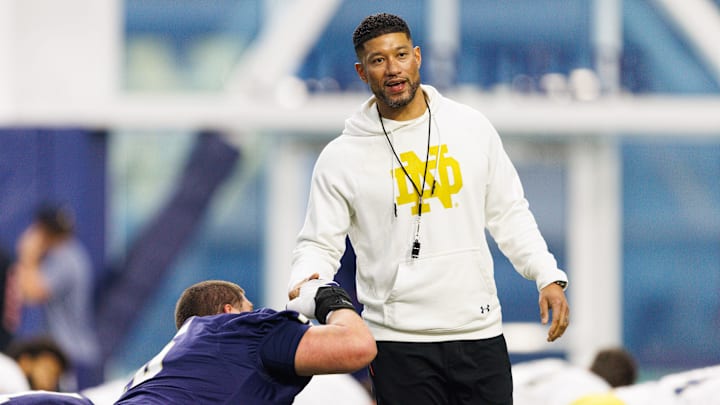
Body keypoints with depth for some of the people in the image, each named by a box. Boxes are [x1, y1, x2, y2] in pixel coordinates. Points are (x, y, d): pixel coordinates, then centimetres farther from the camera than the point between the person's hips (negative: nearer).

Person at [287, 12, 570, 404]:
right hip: (400, 340, -2)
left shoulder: (471, 128, 7)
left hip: (480, 332, 2)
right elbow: (319, 244, 2)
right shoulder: (342, 157, 0)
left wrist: (549, 276, 3)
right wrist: (305, 287, -19)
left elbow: (508, 214, 14)